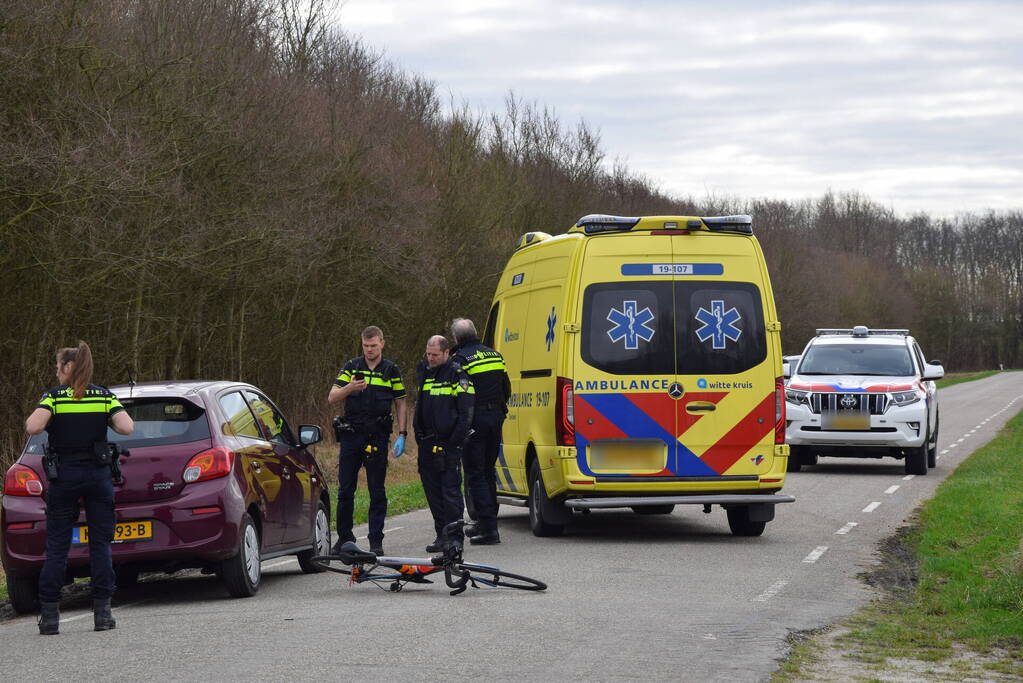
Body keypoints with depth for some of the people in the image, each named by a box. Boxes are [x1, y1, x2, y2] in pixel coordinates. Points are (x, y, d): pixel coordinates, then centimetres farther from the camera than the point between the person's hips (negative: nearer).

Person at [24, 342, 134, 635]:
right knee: (100, 544, 5)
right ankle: (102, 611, 1)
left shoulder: (54, 396, -4)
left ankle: (49, 614, 1)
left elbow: (33, 427, -18)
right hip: (98, 475, 1)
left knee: (56, 547, 4)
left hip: (64, 476, -1)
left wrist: (32, 416, 4)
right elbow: (127, 427, -9)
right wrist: (105, 421, 10)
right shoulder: (104, 396, 3)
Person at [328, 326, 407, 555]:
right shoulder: (351, 367, 6)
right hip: (351, 435, 1)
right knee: (345, 489, 2)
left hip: (377, 437, -1)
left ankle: (376, 541, 4)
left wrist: (402, 435, 2)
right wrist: (350, 388, -20)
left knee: (377, 491, 0)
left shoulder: (392, 371, 6)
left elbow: (400, 405, 11)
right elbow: (332, 398, 0)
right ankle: (344, 537, 13)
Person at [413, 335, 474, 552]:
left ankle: (455, 536, -5)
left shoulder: (457, 375, -7)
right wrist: (418, 434, 19)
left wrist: (454, 443, -14)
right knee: (433, 490, 9)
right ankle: (442, 535, 16)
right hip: (427, 443, 7)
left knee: (450, 489, -8)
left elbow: (466, 413, -10)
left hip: (448, 442, -7)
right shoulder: (424, 372, 15)